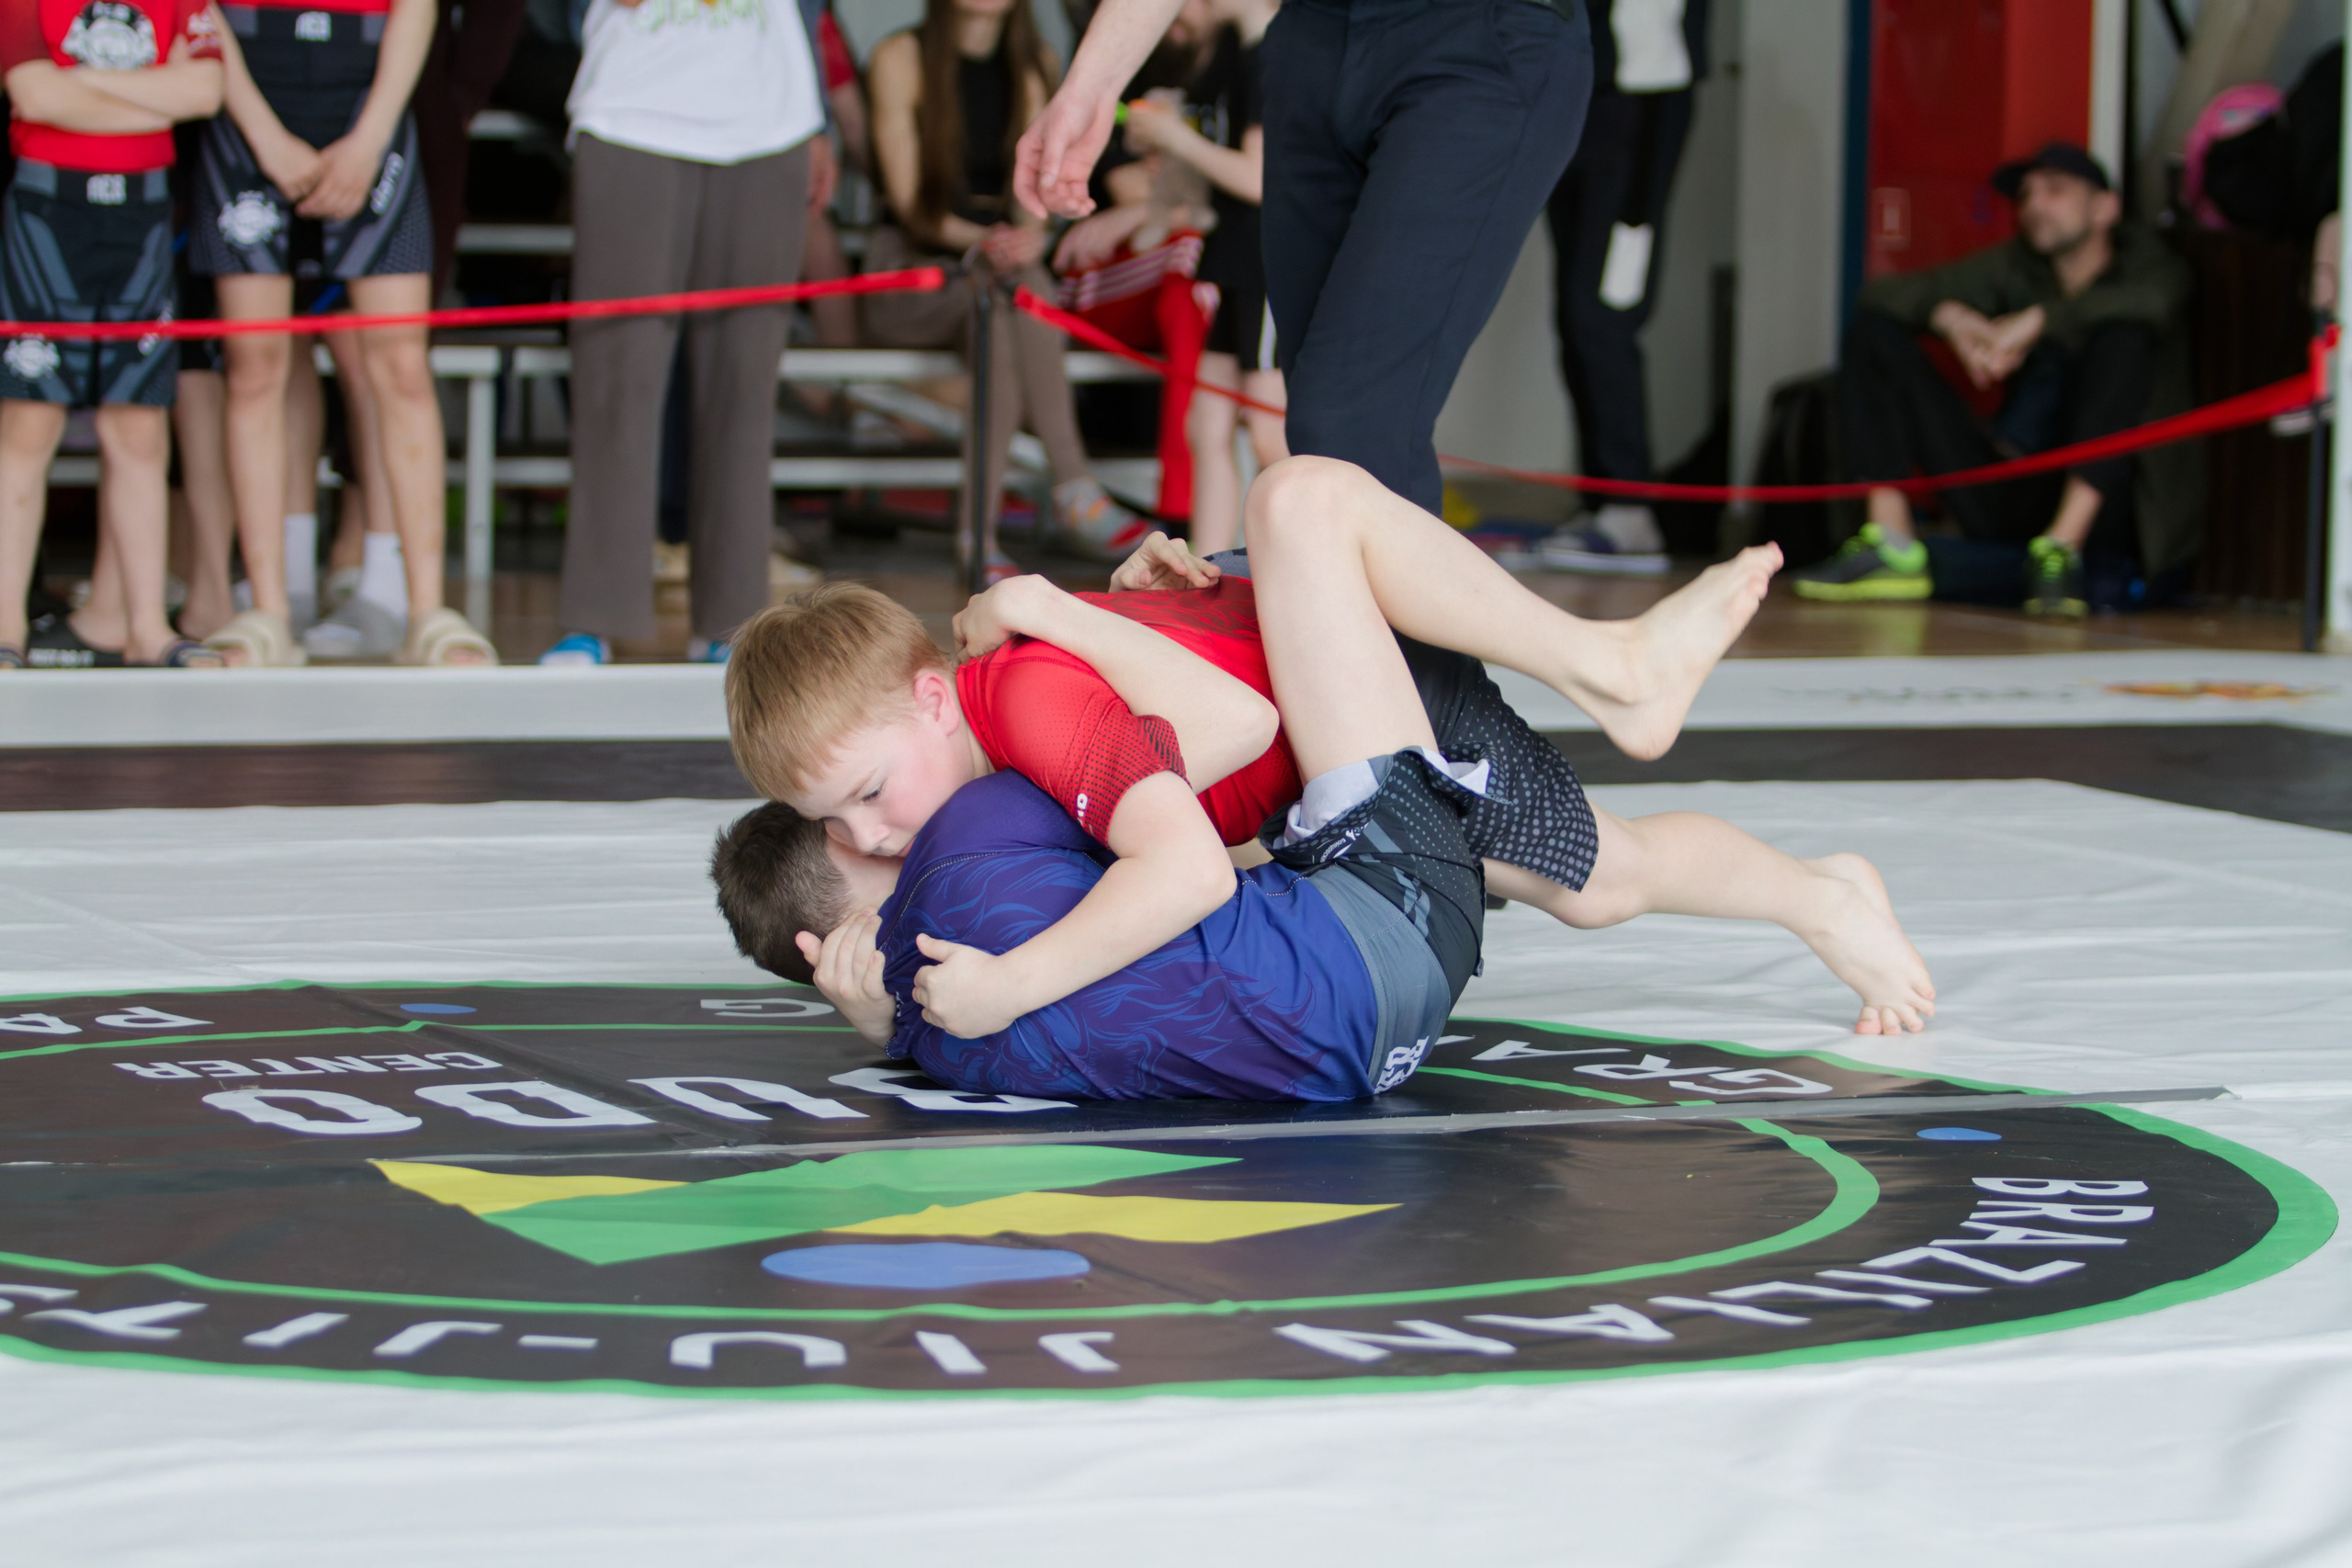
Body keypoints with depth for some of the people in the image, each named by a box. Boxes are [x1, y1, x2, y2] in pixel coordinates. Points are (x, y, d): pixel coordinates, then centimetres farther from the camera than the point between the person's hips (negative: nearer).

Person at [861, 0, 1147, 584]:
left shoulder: (1034, 61, 11)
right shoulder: (900, 58, -2)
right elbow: (909, 201, -7)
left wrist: (1030, 234, -19)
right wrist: (982, 241, -25)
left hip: (1001, 262, 3)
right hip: (915, 268, -3)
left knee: (1008, 298, -35)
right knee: (1017, 292, -36)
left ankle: (981, 530, -41)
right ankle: (1075, 493, -41)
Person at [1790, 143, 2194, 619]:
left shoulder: (2142, 261, 1)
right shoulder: (2017, 266, 14)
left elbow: (2153, 298, -26)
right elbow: (1882, 295, 8)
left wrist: (2037, 319, -24)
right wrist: (1952, 317, -13)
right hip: (2005, 501, 5)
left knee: (2124, 335, -27)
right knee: (1874, 329, 1)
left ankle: (2062, 546, -33)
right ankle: (1892, 542, -13)